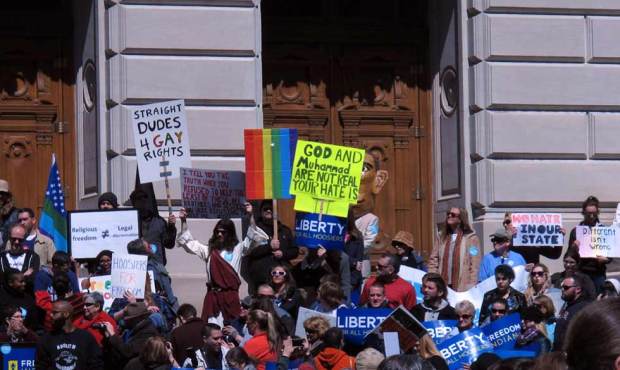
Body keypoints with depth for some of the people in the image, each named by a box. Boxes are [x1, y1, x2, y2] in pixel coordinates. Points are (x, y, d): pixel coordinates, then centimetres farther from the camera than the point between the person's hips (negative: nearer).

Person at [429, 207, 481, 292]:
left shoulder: (471, 238, -1)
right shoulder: (442, 237, 14)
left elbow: (475, 265, -5)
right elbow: (433, 260, 11)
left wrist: (472, 287, -12)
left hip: (462, 288, -4)